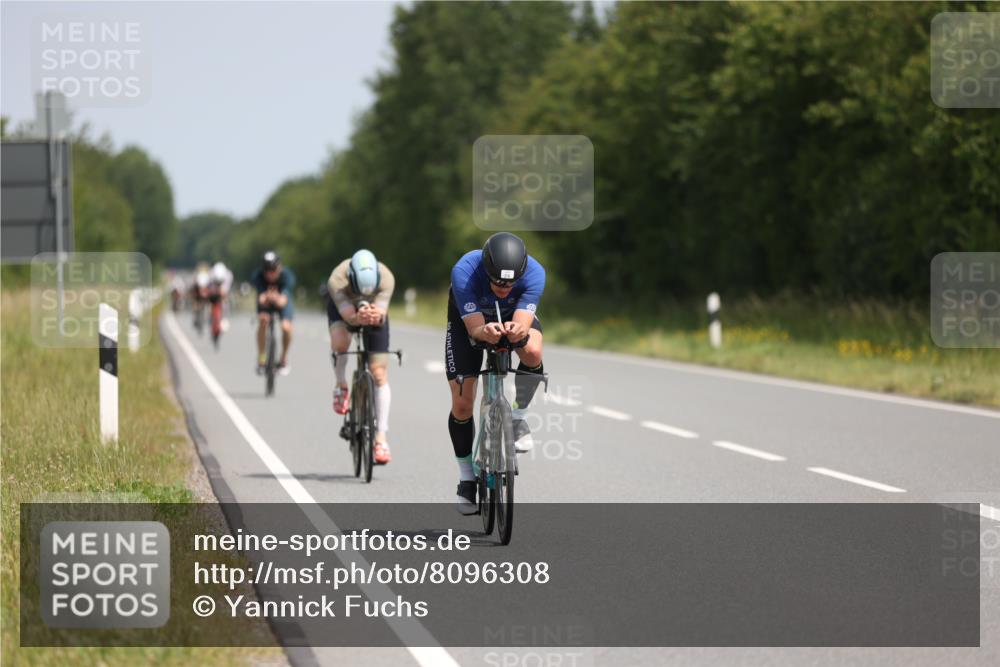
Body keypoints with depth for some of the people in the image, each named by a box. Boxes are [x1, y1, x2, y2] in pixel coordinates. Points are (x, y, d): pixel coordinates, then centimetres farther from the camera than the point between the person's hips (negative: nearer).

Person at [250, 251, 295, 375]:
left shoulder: (287, 276, -34)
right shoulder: (257, 276, -31)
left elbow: (283, 301, -45)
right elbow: (261, 300, -41)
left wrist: (277, 299, -68)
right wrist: (265, 298, -64)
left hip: (283, 301, 0)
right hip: (265, 303, 0)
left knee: (286, 327, -22)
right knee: (263, 320, -30)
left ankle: (284, 359, 5)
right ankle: (261, 359, -15)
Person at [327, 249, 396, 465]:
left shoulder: (386, 278, -37)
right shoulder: (337, 281, -40)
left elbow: (382, 315, -41)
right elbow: (348, 315, -43)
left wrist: (376, 315, -63)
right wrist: (358, 318, -65)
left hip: (375, 310, 1)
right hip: (343, 306, -1)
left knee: (380, 372, -8)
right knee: (340, 342, -35)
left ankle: (381, 437, -4)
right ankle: (341, 387, -5)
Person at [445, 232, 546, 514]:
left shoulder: (534, 273, -35)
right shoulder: (464, 272, -38)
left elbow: (523, 323, -40)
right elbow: (474, 328, -39)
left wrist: (517, 330, -64)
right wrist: (486, 332, -62)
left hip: (514, 315, 1)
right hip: (468, 318, -1)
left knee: (532, 351, -34)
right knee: (462, 403, -8)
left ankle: (517, 418, -10)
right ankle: (467, 477, 11)